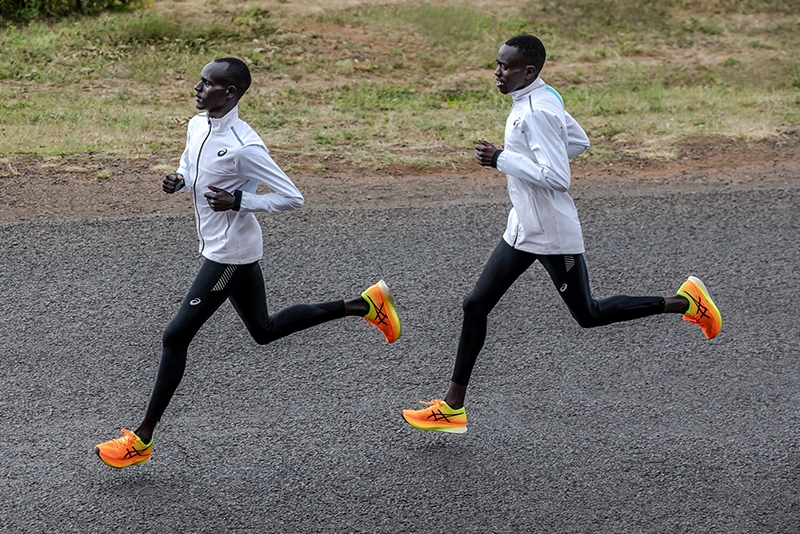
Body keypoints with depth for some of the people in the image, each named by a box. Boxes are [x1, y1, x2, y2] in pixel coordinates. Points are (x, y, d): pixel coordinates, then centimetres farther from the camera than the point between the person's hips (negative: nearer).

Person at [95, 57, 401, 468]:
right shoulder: (197, 126, 2)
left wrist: (238, 201, -26)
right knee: (264, 330, 21)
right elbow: (191, 171, 21)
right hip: (217, 247, 10)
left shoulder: (244, 147, -24)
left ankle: (142, 438, 3)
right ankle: (363, 304, 29)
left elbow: (292, 199, -20)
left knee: (177, 336, -7)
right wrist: (177, 182, -2)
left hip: (231, 253, -10)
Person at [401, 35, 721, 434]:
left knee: (588, 315, 7)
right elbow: (579, 142, 19)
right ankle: (453, 407, 10)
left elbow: (557, 178, -29)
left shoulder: (536, 112, -24)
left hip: (553, 236, -10)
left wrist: (502, 159, -26)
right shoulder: (542, 100, 6)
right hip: (523, 231, 10)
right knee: (476, 305, 6)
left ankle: (684, 302, 20)